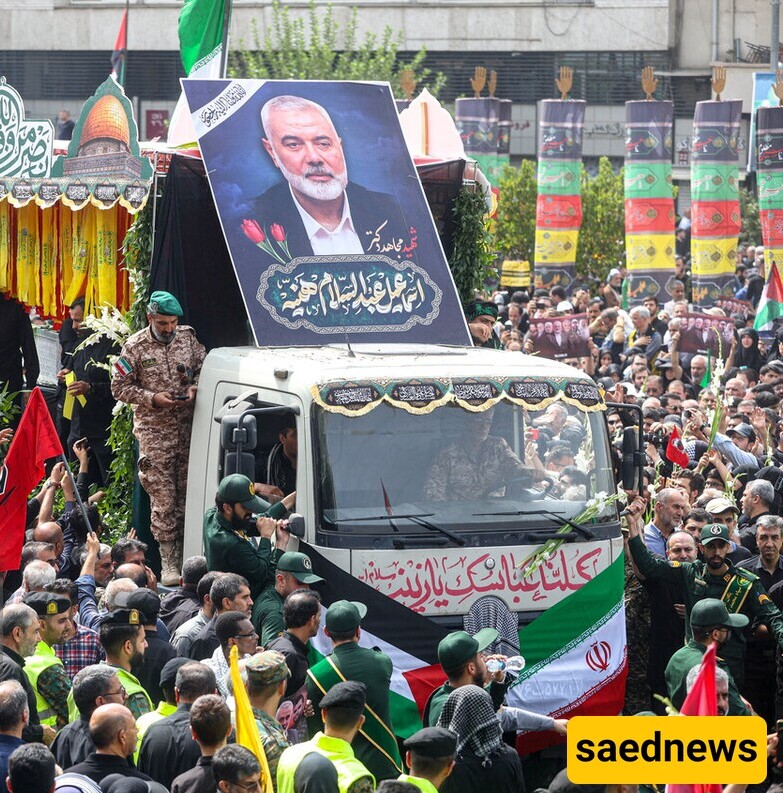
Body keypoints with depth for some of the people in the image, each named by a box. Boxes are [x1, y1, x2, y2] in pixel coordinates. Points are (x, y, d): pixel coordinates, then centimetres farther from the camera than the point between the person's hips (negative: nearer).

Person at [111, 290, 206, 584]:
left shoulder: (187, 338, 5)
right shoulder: (135, 347, -4)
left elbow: (203, 367, 17)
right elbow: (120, 387, -1)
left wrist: (194, 388, -4)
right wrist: (152, 398, -13)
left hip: (188, 429, 3)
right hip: (154, 431, -3)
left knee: (186, 494, 4)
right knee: (163, 498, -6)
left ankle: (183, 556, 11)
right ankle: (168, 563, -4)